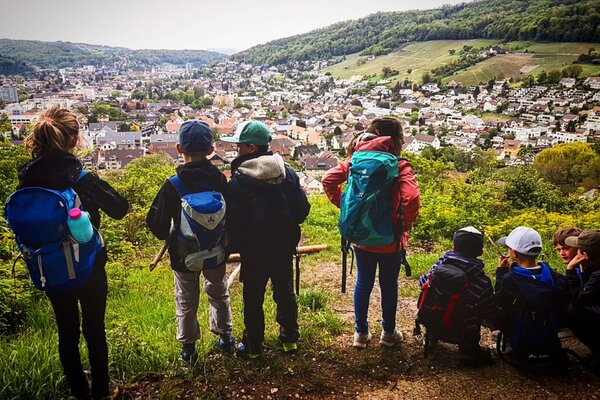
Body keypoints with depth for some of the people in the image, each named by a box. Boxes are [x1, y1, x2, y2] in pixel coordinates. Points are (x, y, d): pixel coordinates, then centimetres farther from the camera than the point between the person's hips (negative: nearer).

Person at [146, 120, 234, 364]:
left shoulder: (173, 184, -22)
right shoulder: (219, 179, -14)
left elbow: (157, 222, -14)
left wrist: (166, 236, 5)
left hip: (184, 253, -2)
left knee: (186, 300, 17)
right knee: (218, 293, 24)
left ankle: (188, 348, 30)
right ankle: (225, 337, 39)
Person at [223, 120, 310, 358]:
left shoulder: (239, 179, -16)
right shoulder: (287, 172, -3)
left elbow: (233, 220, -14)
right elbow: (303, 207, 1)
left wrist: (232, 246, 0)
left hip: (254, 251, -4)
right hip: (284, 249, 4)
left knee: (253, 298, 11)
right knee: (285, 293, 19)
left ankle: (253, 345, 23)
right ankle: (290, 339, 32)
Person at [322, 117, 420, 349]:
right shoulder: (399, 166, -16)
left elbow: (329, 179, -6)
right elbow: (411, 198, -29)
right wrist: (405, 224, -12)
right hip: (389, 240, -4)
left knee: (363, 283, 19)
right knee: (389, 285, 16)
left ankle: (361, 333, 30)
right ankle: (388, 333, 33)